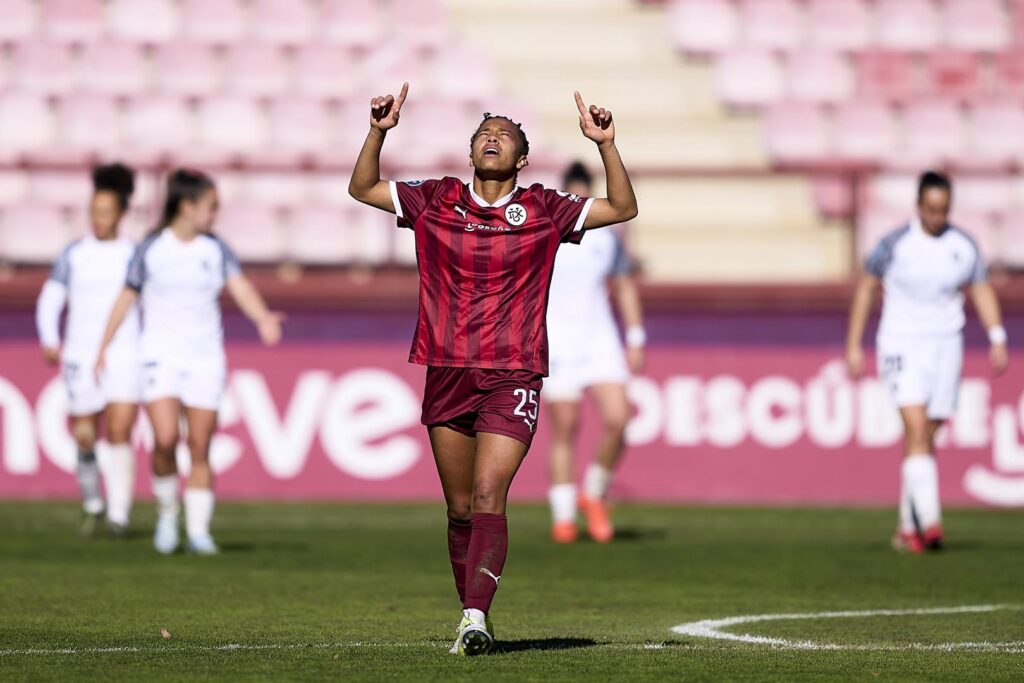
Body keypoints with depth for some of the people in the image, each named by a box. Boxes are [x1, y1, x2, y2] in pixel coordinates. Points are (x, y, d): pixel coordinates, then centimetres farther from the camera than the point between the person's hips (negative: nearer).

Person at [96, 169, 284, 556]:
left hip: (205, 359, 2)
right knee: (165, 439, -18)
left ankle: (198, 532, 6)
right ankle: (166, 513, 4)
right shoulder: (151, 249, -1)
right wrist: (104, 347, 12)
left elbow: (240, 287, -9)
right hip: (161, 356, -2)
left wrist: (263, 318, -29)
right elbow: (127, 298, 8)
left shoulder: (216, 250, 4)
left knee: (200, 448, 1)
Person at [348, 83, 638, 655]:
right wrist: (380, 132, 0)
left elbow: (623, 208, 5)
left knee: (488, 496, -16)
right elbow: (363, 188, 14)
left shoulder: (542, 210, 3)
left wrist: (606, 144, -7)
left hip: (513, 377, -3)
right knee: (460, 507, 7)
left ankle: (475, 617, -23)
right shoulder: (436, 201, 8)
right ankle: (476, 617, 17)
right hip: (447, 372, 3)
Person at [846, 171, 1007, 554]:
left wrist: (997, 339, -4)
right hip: (901, 347, -3)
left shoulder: (964, 246, 3)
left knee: (925, 441, 6)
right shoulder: (895, 245, -5)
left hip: (945, 348, 3)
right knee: (917, 431, -19)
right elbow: (866, 287, 5)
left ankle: (907, 529, 17)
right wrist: (854, 345, 4)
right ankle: (930, 522, -29)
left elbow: (982, 291, 10)